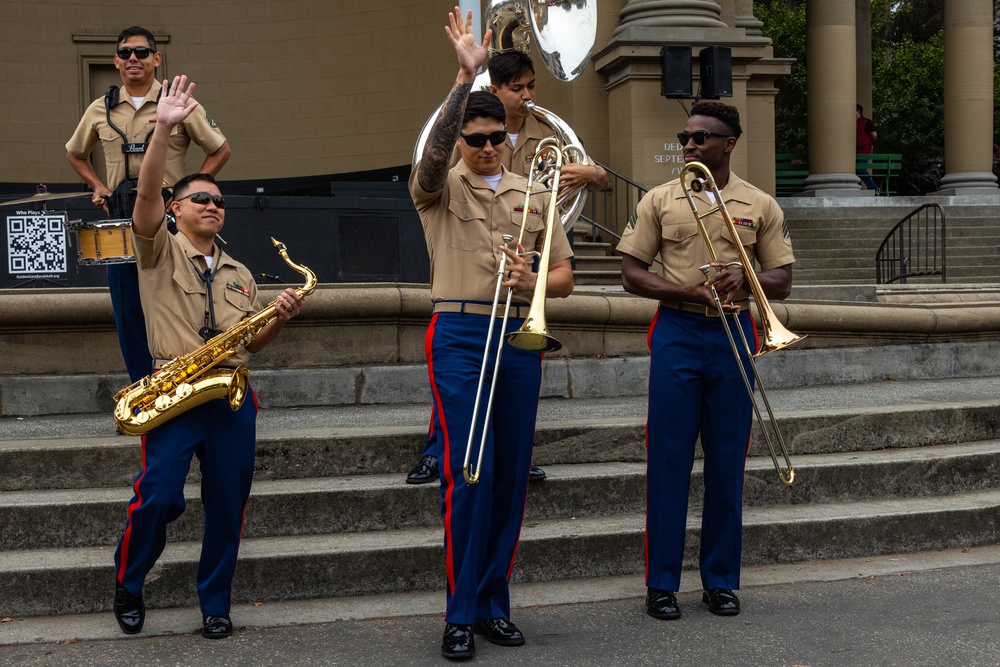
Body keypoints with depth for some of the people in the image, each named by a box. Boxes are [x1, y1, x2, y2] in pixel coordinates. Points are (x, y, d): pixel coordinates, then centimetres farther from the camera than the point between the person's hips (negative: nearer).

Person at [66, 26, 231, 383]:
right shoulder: (100, 110, 9)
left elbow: (220, 150, 5)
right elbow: (75, 154, 25)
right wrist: (98, 187, 8)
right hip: (120, 222, 4)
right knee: (128, 311, 5)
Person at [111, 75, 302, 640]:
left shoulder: (240, 274, 21)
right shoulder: (161, 252, 7)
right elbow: (146, 193, -11)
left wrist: (282, 316, 0)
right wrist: (164, 129, -21)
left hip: (232, 396, 4)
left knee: (228, 506, 4)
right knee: (159, 495, -14)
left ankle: (217, 605, 19)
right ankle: (128, 585, 13)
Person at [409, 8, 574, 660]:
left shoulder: (533, 194, 15)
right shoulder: (440, 187, 4)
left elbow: (565, 277, 14)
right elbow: (433, 154, -21)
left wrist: (533, 281, -9)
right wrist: (465, 78, -29)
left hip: (520, 337, 4)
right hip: (460, 336, -4)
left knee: (513, 475, 6)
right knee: (469, 474, -9)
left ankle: (495, 603, 18)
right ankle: (461, 613, 1)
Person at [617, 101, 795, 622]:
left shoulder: (759, 206, 8)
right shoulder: (659, 201, 6)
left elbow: (782, 281, 8)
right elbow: (631, 274, 2)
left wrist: (745, 278, -14)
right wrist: (690, 291, -13)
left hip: (733, 335, 1)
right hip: (677, 334, -1)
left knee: (727, 462, 5)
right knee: (668, 459, 0)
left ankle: (721, 579, 17)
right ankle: (662, 582, 9)